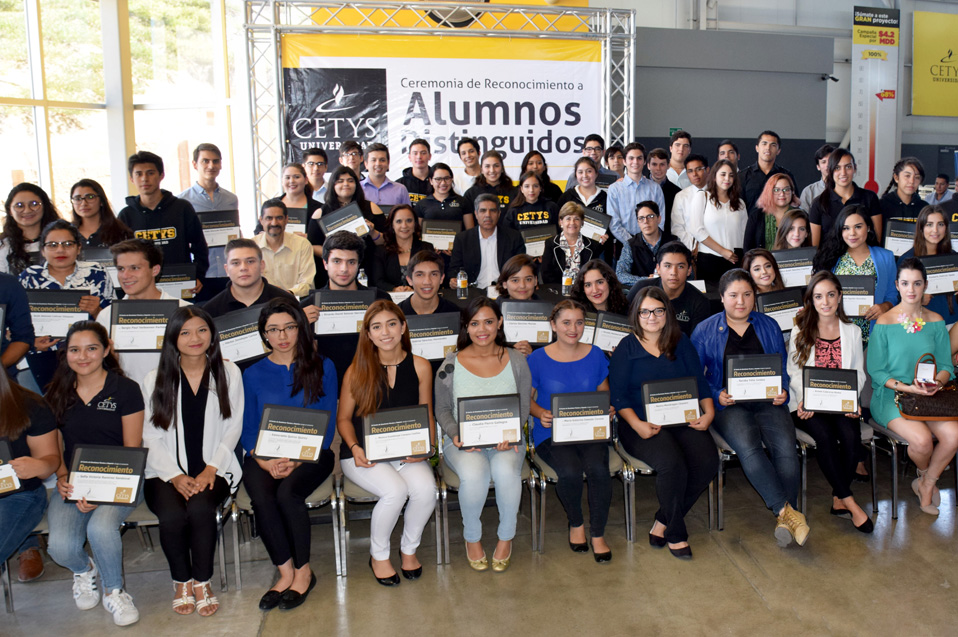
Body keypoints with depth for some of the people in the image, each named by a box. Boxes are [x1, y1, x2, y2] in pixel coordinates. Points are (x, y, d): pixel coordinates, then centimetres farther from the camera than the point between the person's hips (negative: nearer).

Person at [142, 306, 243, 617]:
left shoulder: (228, 373, 5)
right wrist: (175, 476, -12)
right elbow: (151, 437, 2)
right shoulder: (155, 380, 5)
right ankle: (181, 581, 0)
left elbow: (233, 428, 3)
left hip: (213, 470, 0)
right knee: (172, 515, -29)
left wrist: (211, 469, -9)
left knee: (201, 508, -31)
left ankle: (202, 582, -7)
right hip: (167, 472, 1)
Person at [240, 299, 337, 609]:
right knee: (261, 498, -29)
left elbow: (328, 424, 1)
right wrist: (265, 461, -13)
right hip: (264, 457, 2)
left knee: (287, 493, -30)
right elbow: (247, 429, 7)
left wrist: (297, 459, -13)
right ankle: (286, 571, -11)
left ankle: (303, 570, -9)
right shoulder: (253, 374, 11)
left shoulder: (322, 367, 6)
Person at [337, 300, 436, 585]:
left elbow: (427, 416, 8)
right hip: (364, 454, -2)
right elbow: (344, 418, 5)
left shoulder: (420, 367, 2)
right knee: (395, 490, -30)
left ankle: (409, 548, 4)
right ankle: (378, 555, 0)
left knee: (426, 488, -28)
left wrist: (427, 447, -10)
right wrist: (354, 448, -14)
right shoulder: (357, 370, -2)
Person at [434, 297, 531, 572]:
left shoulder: (516, 361, 4)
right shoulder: (451, 365, 0)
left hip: (506, 439, 1)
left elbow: (523, 408, 6)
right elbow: (442, 410, 6)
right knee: (474, 474, -34)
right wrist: (456, 435, -14)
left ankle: (506, 536, -5)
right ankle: (472, 536, -4)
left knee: (506, 470, -34)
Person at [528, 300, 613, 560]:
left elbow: (604, 394, 18)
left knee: (598, 468, -28)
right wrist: (541, 414, -13)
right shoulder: (538, 359, 1)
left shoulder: (595, 355, 9)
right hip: (551, 432, -2)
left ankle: (598, 534, -4)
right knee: (570, 471, -30)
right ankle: (576, 523, 3)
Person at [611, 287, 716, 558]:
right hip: (642, 426, -4)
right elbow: (618, 395, -1)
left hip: (683, 421, 4)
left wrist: (708, 413, -3)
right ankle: (676, 534, -8)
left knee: (707, 462, -24)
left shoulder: (682, 343, 17)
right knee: (672, 464, -31)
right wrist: (637, 424, -16)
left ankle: (663, 523, -6)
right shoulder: (626, 348, 7)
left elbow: (700, 382, 15)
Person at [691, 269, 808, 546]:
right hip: (729, 406, -2)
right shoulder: (705, 331, 9)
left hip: (768, 402, 2)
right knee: (748, 447, -32)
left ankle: (784, 519, -22)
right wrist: (717, 395, -9)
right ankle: (787, 511, -29)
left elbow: (784, 368, 19)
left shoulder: (769, 326, 17)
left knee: (785, 447, -27)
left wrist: (783, 392, -1)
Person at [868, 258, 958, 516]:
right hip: (891, 396, -4)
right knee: (921, 439, -29)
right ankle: (924, 475, 10)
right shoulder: (884, 322, -5)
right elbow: (876, 371, -5)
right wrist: (907, 387, -18)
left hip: (929, 396, 4)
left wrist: (937, 382, -13)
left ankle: (926, 483, 4)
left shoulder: (936, 321, 8)